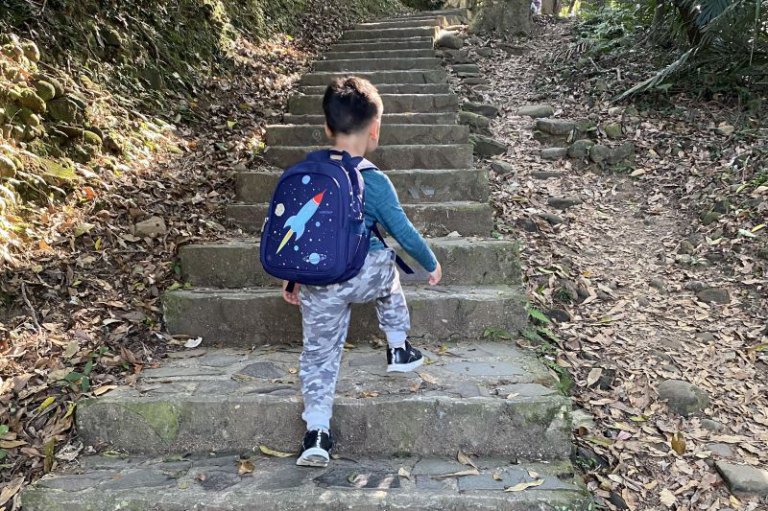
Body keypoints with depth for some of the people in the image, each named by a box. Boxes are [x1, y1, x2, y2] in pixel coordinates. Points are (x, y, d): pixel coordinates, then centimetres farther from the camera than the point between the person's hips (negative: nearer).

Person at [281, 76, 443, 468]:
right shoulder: (375, 181, -11)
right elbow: (403, 231, -4)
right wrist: (431, 264, 13)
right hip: (365, 274, -2)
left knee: (319, 353, 14)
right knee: (388, 270, 33)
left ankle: (316, 433, 10)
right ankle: (399, 350, 41)